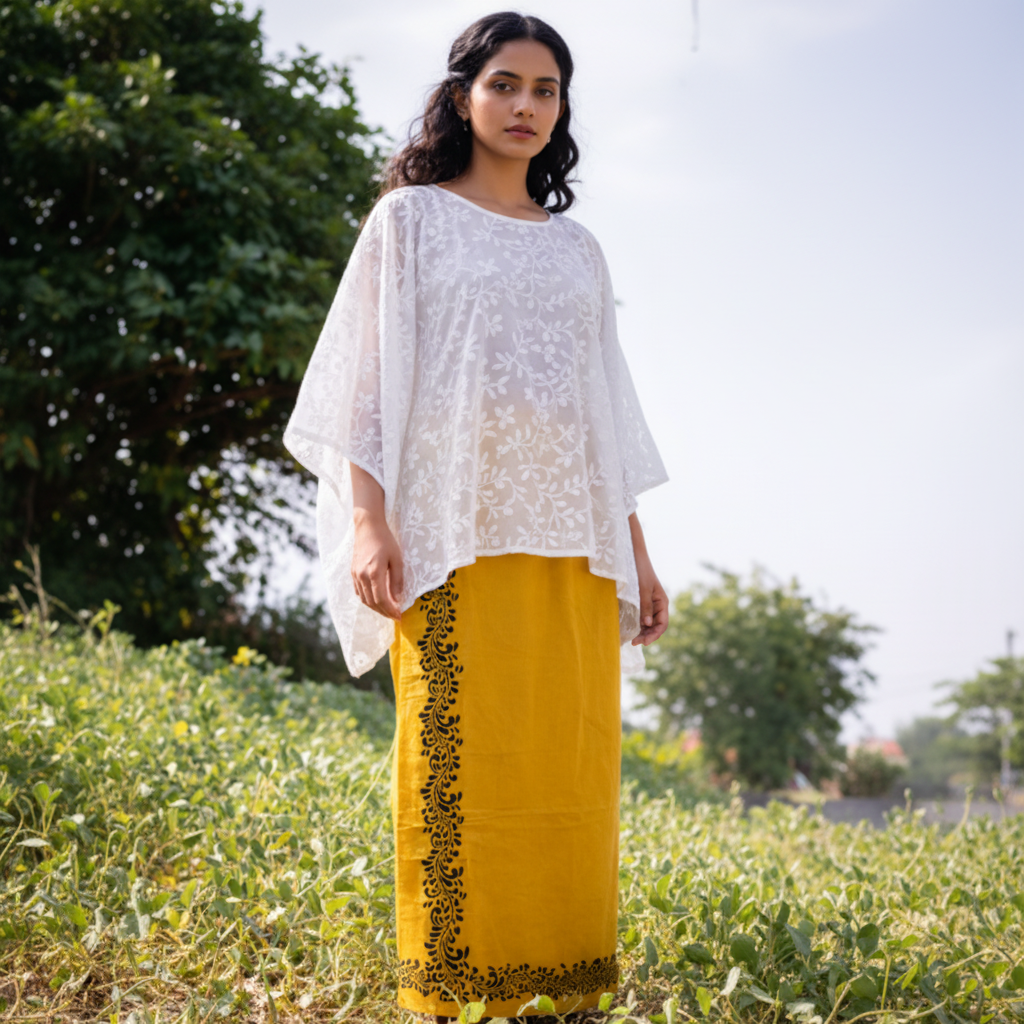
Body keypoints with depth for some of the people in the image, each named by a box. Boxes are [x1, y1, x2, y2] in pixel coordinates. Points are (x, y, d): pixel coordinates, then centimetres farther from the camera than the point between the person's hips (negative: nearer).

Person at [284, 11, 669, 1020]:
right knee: (459, 760, -9)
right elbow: (368, 378, 2)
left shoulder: (576, 248, 21)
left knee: (568, 768, -2)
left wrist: (637, 552, 13)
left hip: (571, 544, 4)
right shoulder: (410, 218, 10)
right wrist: (367, 521, -11)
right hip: (458, 531, -4)